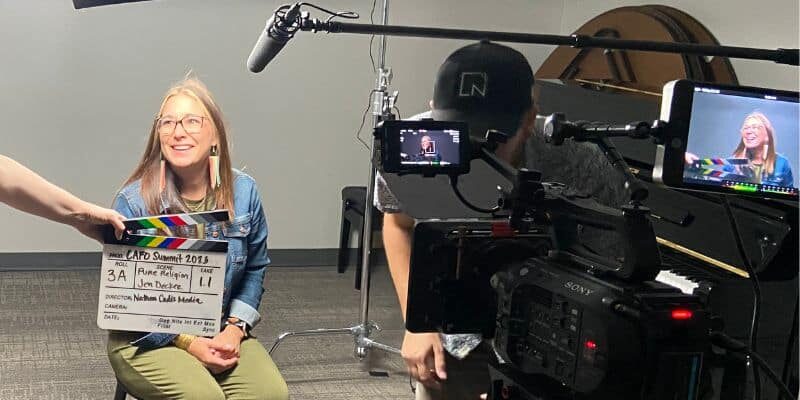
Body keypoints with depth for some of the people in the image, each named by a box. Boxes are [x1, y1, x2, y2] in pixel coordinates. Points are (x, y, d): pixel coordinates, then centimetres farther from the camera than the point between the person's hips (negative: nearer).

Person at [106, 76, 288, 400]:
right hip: (148, 340, -3)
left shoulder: (243, 192, -2)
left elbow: (255, 269, 10)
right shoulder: (134, 201, -12)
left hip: (221, 333, 3)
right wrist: (187, 343, -15)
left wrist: (235, 328, -6)